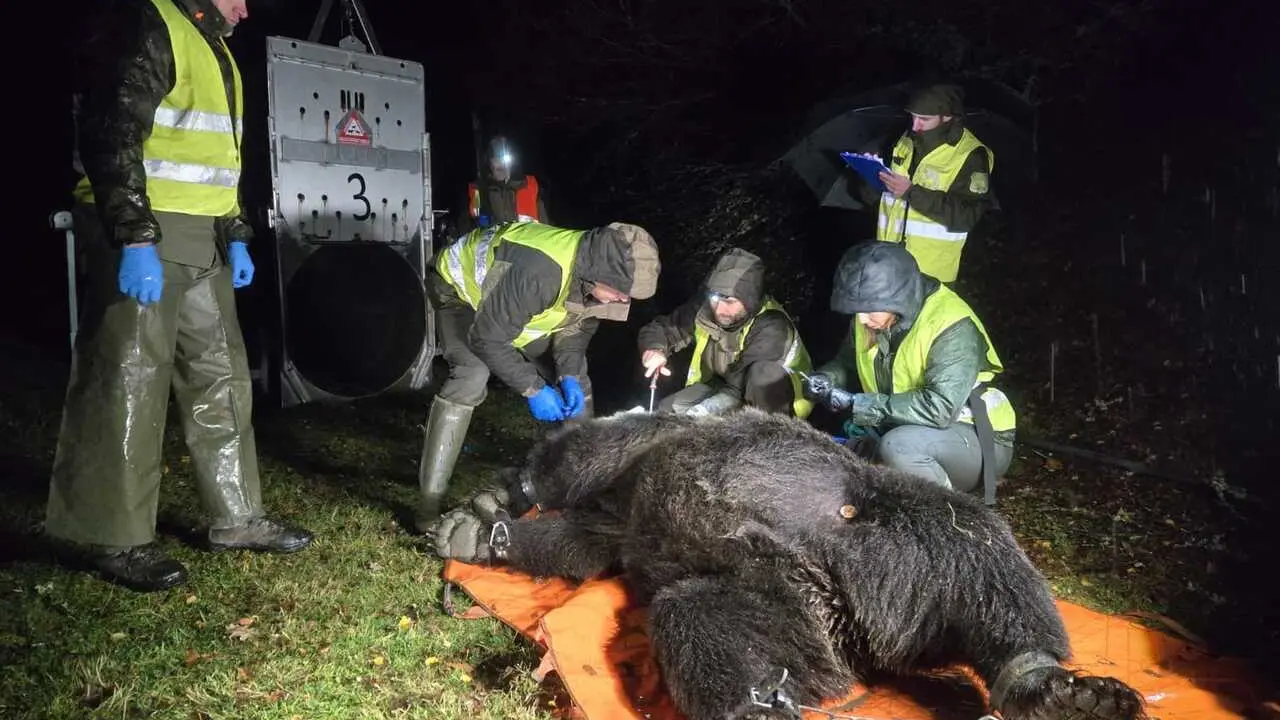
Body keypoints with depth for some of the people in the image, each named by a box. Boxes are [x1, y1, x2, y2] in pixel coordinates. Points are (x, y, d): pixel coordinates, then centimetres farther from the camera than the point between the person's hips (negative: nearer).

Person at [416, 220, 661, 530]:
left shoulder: (598, 271, -21)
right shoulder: (537, 272, -46)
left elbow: (577, 327, -5)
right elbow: (488, 339, -37)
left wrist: (568, 375, -21)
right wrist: (533, 388, -33)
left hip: (518, 299, 7)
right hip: (460, 286, -7)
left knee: (575, 377, 1)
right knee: (471, 374, -31)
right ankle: (429, 499, -26)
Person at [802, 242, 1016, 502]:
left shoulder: (952, 326, -26)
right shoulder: (870, 317, -4)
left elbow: (938, 408, -35)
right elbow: (846, 362, 13)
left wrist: (858, 405, -31)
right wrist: (826, 379, -11)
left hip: (979, 440, -7)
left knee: (898, 446, -35)